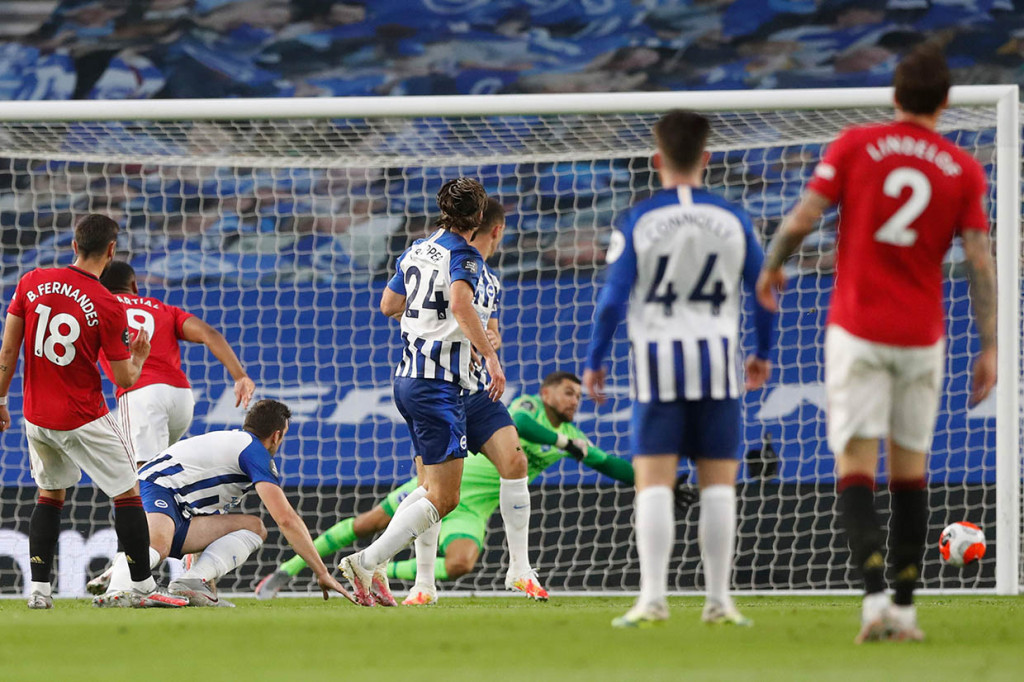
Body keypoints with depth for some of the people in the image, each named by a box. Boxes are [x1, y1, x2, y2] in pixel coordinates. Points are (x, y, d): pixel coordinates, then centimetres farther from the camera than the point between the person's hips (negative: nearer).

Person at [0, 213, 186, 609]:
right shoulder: (108, 307, -15)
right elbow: (125, 379, -8)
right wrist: (139, 357, 14)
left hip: (36, 415, 5)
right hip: (84, 420, -5)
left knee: (49, 495, 20)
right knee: (127, 494, 8)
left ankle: (38, 589, 13)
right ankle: (141, 587, 8)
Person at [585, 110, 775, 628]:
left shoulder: (639, 222, -4)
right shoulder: (732, 221, 2)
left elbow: (613, 299, -6)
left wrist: (594, 363, 5)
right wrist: (763, 354, 22)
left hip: (657, 358, -2)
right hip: (717, 359, 2)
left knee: (653, 484, -2)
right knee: (718, 484, 5)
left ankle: (653, 597, -10)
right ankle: (718, 601, 5)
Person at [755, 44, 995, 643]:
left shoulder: (855, 145, -2)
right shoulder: (964, 170, 1)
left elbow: (802, 219, -7)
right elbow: (980, 261, -3)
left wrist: (772, 268, 13)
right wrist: (989, 348, 0)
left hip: (857, 330, -2)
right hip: (922, 336, 2)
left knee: (855, 466, -4)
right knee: (911, 469, 13)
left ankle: (875, 592, -23)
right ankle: (905, 609, 13)